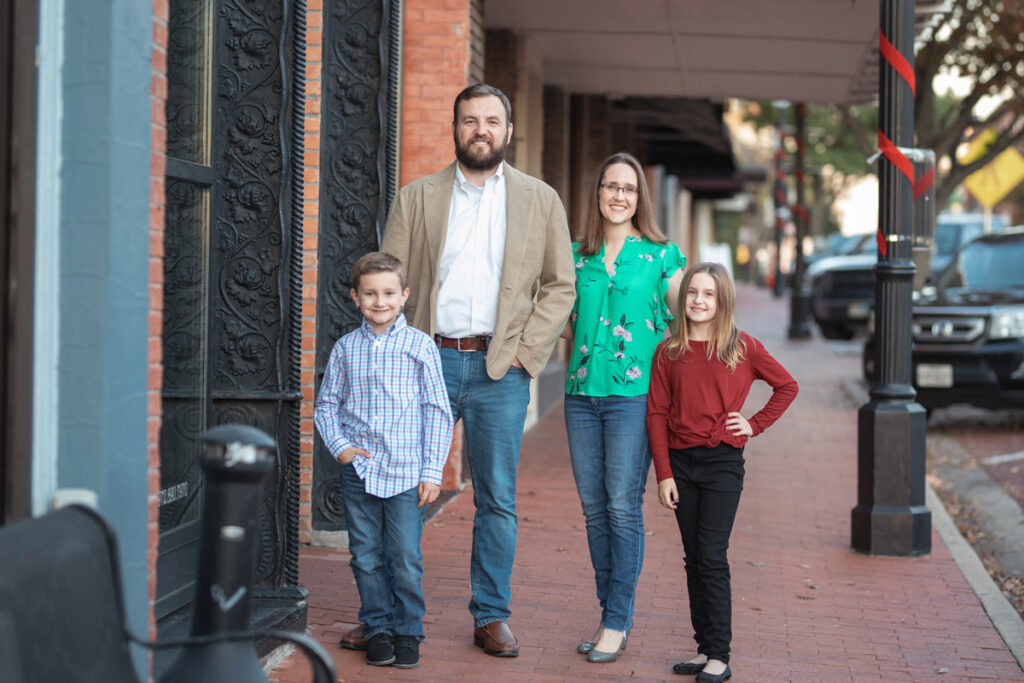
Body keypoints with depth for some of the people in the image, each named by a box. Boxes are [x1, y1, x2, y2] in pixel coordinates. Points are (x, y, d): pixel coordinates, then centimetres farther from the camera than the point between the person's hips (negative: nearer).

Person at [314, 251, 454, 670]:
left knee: (406, 557, -1)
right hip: (358, 471, 2)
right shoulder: (345, 349, 6)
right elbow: (327, 404, 12)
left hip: (405, 472, -2)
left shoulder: (420, 345, 0)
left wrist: (432, 470, -3)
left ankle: (408, 631, 14)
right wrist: (339, 445, -5)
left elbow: (437, 411, 1)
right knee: (367, 557, 8)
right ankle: (377, 628, 22)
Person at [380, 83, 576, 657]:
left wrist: (525, 352, -2)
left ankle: (492, 617, 16)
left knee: (498, 501, 4)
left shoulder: (541, 201, 8)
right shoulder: (417, 198, 8)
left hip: (500, 369, 0)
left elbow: (560, 286, 8)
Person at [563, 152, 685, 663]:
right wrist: (573, 371, 8)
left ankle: (618, 621, 2)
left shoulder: (661, 255, 3)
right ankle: (610, 613, 18)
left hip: (634, 391, -4)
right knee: (594, 507, 7)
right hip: (582, 392, 4)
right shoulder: (577, 255, 11)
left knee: (623, 505, -6)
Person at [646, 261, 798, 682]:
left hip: (722, 462, -3)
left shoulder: (743, 348, -2)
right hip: (680, 462, 3)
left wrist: (755, 425, -1)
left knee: (712, 559, -7)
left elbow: (787, 386, 9)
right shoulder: (668, 352, 3)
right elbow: (656, 414, 2)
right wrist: (664, 474, -4)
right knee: (693, 559, 8)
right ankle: (704, 648, 15)